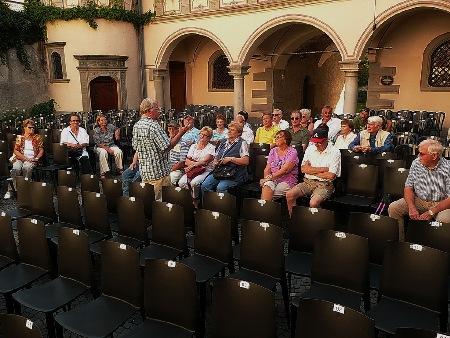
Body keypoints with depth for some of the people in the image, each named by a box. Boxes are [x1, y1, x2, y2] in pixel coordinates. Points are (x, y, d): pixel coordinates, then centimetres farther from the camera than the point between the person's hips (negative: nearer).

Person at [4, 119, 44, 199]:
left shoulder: (37, 137, 13)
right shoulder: (19, 137, 12)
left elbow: (41, 150, 9)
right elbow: (16, 150, 4)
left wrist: (37, 158, -9)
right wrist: (25, 158, -10)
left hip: (32, 159, -1)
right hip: (20, 158, 1)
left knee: (27, 167, -36)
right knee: (15, 168, -31)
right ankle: (10, 189, -26)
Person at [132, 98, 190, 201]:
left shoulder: (136, 125, 8)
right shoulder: (153, 125, -18)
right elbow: (167, 147, -21)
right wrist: (181, 133, -15)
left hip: (144, 170, 9)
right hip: (158, 171, -9)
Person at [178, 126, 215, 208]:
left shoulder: (211, 148, 3)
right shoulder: (193, 146, 17)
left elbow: (205, 161, -10)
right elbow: (187, 161, 8)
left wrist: (193, 165, -15)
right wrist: (197, 163, -10)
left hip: (206, 171, -4)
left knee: (194, 183, -32)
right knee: (181, 182, -23)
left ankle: (195, 200, -5)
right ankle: (190, 199, -4)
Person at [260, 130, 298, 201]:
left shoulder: (292, 152, -2)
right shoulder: (273, 151, 16)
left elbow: (285, 170, -14)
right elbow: (267, 168, 9)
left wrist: (270, 177, -20)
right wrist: (266, 178, -11)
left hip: (287, 182, -4)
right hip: (273, 180, 4)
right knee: (267, 185, -31)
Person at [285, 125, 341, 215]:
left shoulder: (335, 152, -5)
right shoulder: (310, 148, 9)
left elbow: (331, 175, -13)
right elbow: (303, 169, 1)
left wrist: (312, 171, -4)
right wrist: (322, 169, -8)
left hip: (324, 184, -5)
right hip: (308, 182, 5)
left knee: (313, 203, -33)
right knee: (289, 195, -19)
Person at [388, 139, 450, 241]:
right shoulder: (416, 163, -1)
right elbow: (408, 187, 0)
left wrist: (431, 212, -28)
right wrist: (412, 208, -17)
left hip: (441, 204, -4)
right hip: (419, 201, 4)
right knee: (393, 208, -17)